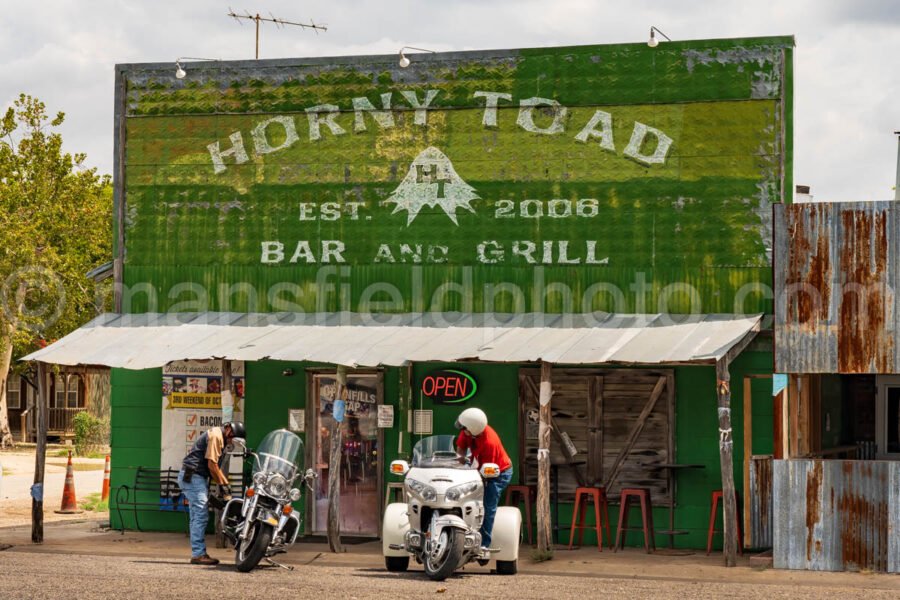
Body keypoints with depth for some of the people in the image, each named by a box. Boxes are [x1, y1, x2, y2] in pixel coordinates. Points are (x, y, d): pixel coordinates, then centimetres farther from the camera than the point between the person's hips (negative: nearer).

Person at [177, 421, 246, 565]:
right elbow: (212, 465, -16)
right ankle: (198, 554, -15)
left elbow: (216, 467, 21)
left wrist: (226, 484, 12)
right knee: (201, 516, -13)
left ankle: (198, 553, 12)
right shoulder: (216, 435, -13)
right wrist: (223, 485, -8)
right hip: (193, 476, -11)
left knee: (197, 517, 10)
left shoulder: (221, 439, 20)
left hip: (195, 477, 11)